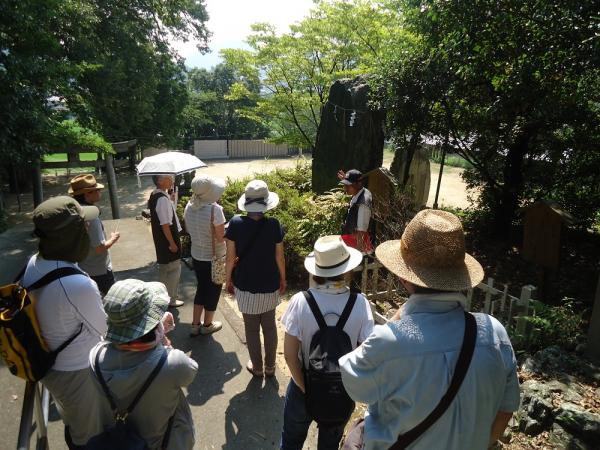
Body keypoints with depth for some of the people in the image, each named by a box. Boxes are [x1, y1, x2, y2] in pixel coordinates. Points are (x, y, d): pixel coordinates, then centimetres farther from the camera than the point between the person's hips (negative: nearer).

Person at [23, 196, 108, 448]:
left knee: (71, 422, 36)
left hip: (47, 366, 7)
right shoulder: (79, 285, -38)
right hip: (78, 372, -7)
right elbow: (104, 329, -19)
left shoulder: (33, 264, -14)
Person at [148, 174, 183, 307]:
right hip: (168, 239, -10)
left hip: (160, 239, 10)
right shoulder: (163, 199, -25)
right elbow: (165, 224, -24)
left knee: (164, 268, 21)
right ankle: (171, 300, 15)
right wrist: (172, 243, -19)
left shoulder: (154, 195, 6)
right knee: (174, 269, 4)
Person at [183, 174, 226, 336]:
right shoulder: (214, 209, -25)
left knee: (201, 288, 23)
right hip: (214, 257, -6)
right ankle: (207, 325, 30)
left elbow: (188, 230, 9)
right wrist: (226, 228, -3)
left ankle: (195, 324, 31)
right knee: (213, 290, 14)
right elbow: (221, 237, -22)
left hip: (196, 256, 6)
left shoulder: (189, 206, -4)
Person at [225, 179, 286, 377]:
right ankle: (270, 366, 34)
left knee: (251, 328, 17)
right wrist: (283, 279, 10)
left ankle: (257, 367, 32)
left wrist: (228, 280, 6)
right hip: (269, 285, 1)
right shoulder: (274, 225, -15)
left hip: (245, 285, 0)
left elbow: (230, 258, -9)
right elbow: (279, 257, -6)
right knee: (270, 326, 20)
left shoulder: (236, 224, -15)